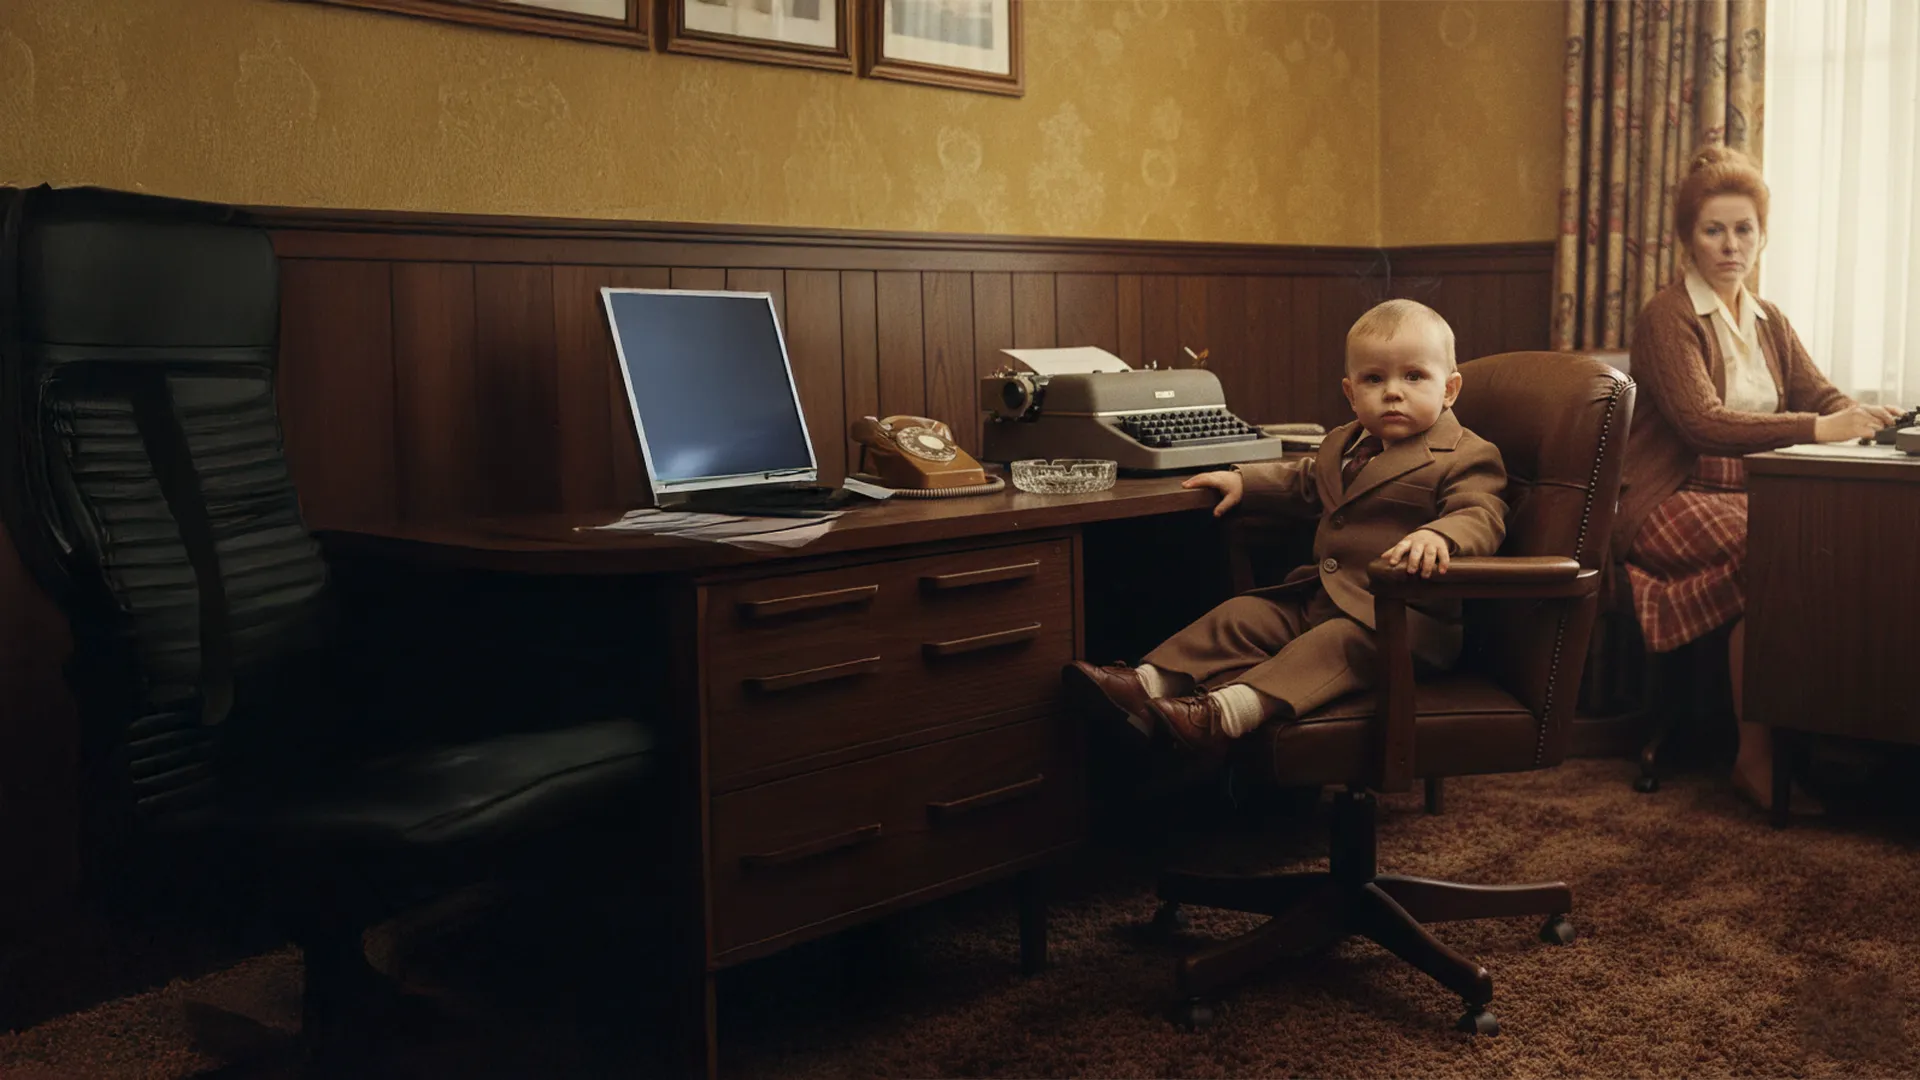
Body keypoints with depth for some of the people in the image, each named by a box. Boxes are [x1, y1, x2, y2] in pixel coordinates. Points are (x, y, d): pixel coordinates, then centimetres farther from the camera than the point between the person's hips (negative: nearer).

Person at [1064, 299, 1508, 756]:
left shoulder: (1467, 458, -6)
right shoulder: (1344, 445, 20)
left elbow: (1481, 517, -21)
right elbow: (1303, 481, 39)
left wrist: (1437, 536, -43)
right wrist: (1243, 481, 26)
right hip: (1320, 597, 9)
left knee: (1336, 642, -33)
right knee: (1242, 616, -5)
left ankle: (1229, 711, -55)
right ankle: (1151, 685, -16)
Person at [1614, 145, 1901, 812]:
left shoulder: (1769, 324, 20)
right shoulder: (1667, 318, -5)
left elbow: (1821, 397, 8)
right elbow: (1702, 422, -20)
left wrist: (1874, 418, -16)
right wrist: (1815, 429, -28)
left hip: (1746, 498, 6)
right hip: (1672, 503, -6)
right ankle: (1756, 757, -22)